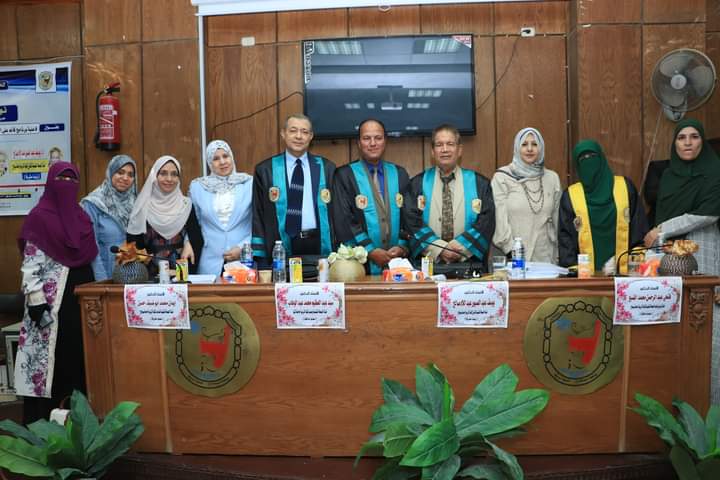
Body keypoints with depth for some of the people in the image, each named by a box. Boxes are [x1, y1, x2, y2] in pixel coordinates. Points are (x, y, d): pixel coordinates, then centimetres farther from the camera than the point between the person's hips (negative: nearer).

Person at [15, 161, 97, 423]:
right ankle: (41, 420, 6)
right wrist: (35, 301, -16)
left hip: (81, 293, 6)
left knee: (80, 353, 9)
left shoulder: (81, 215, 13)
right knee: (51, 354, -3)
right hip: (53, 298, -6)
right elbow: (30, 265, -10)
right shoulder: (39, 217, -6)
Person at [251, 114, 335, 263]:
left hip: (318, 245, 1)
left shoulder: (327, 168, 5)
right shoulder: (265, 170, 3)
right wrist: (260, 256, -4)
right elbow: (258, 215, 4)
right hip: (281, 246, -1)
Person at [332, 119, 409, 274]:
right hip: (361, 262, -2)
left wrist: (402, 246, -7)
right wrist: (370, 251, -13)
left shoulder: (400, 174, 9)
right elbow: (343, 220, -7)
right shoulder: (344, 175, -1)